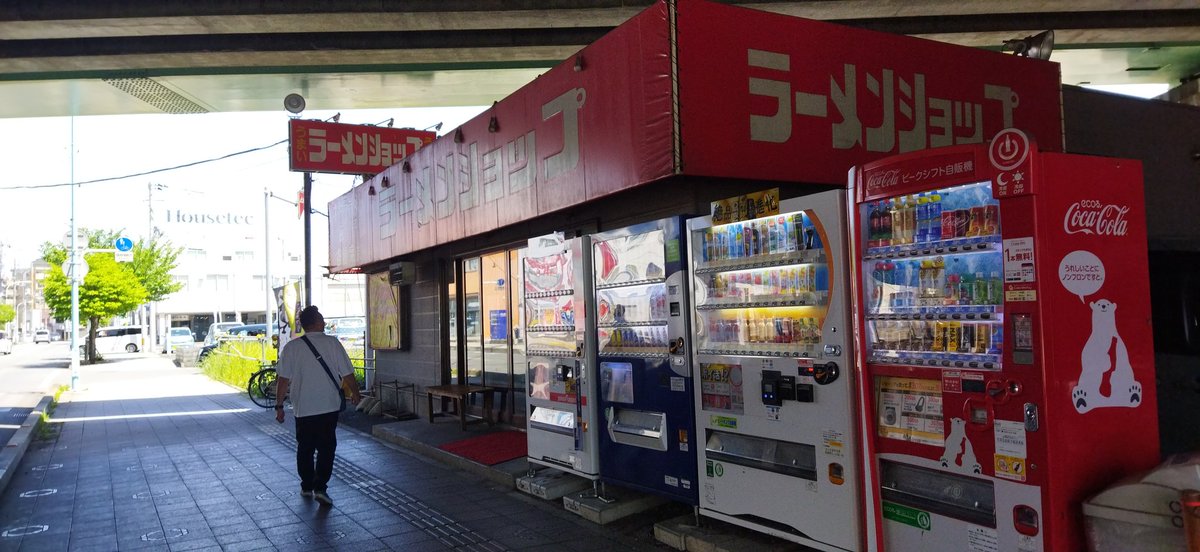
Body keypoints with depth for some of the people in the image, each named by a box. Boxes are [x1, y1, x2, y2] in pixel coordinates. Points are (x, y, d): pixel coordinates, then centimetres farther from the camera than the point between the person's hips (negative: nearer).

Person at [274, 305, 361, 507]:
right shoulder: (332, 343, -6)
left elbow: (283, 380, -5)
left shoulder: (291, 347, -4)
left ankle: (307, 486, 24)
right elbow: (347, 375, -2)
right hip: (329, 407, -1)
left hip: (302, 409, 1)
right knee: (326, 448, 5)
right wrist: (355, 393, 14)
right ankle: (320, 487, -5)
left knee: (305, 448, 16)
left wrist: (279, 405, 3)